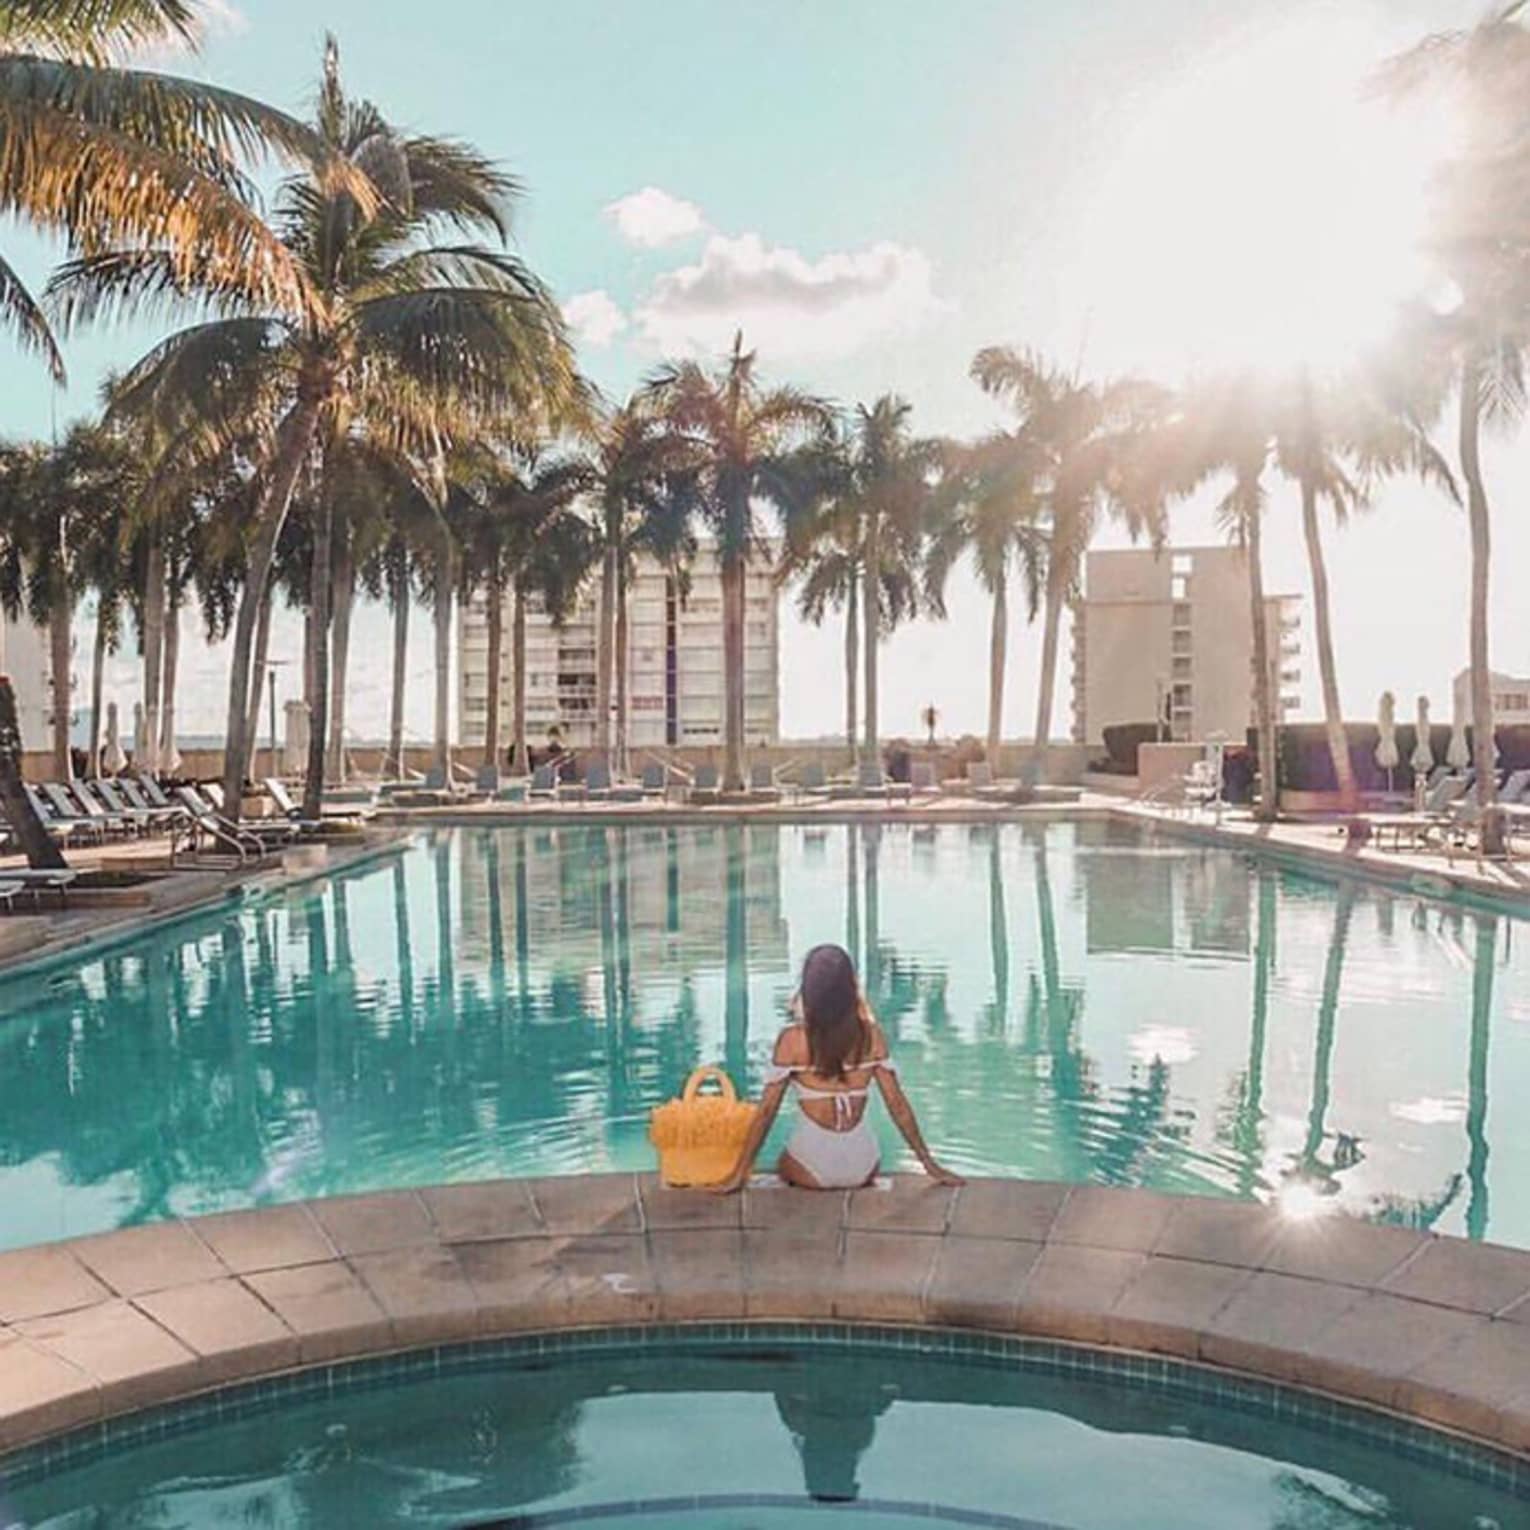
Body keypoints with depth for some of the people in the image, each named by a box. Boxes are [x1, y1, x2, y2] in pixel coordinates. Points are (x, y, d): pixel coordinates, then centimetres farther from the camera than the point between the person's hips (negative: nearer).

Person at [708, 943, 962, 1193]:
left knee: (784, 1168, 33)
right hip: (863, 1169, 2)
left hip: (811, 1171, -2)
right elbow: (898, 1104, -2)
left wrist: (738, 1175, -2)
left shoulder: (793, 1040, -12)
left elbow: (767, 1110, -10)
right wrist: (930, 1165, 8)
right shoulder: (871, 1035, -5)